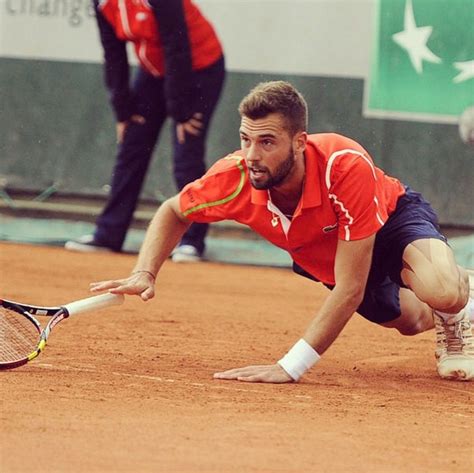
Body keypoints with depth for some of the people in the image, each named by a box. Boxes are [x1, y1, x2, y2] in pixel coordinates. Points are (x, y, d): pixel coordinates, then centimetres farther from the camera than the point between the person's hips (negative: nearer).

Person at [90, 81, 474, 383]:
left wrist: (291, 367, -44)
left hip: (393, 218, -5)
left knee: (443, 294, -34)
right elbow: (173, 213, -7)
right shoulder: (236, 177, -32)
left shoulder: (346, 167, -44)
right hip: (319, 259, 5)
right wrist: (145, 274, -26)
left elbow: (350, 289, -41)